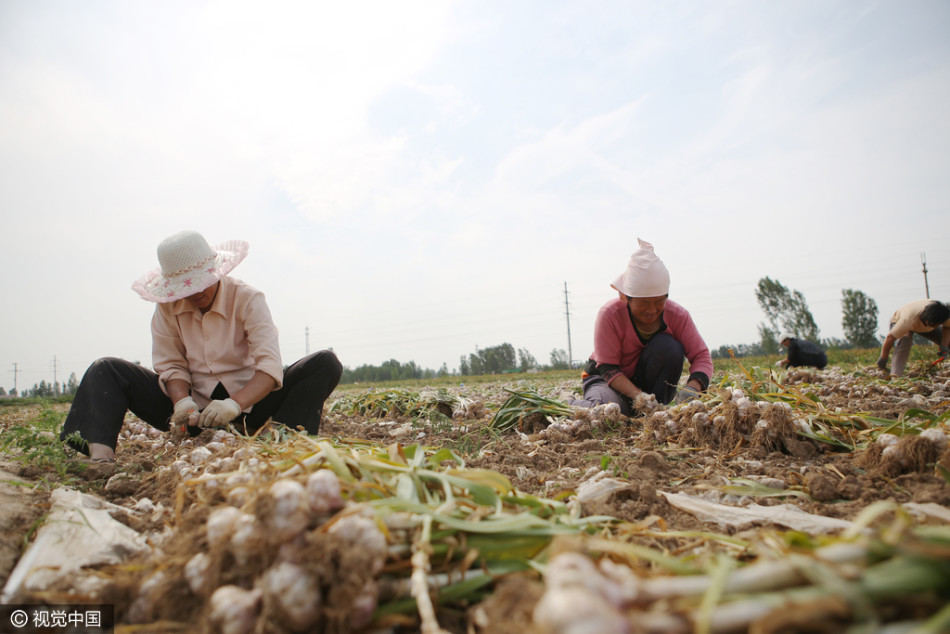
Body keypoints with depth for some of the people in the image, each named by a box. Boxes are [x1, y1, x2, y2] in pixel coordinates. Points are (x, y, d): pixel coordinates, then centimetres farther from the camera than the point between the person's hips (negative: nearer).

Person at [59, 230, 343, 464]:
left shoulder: (247, 299, -9)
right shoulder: (168, 306, 2)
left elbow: (269, 365, -21)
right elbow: (171, 365, 0)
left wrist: (235, 404, -38)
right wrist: (181, 401, -23)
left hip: (246, 401, -3)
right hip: (193, 410, 3)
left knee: (326, 363, -25)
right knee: (106, 369, -7)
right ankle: (101, 456, -31)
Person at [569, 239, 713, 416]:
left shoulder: (677, 315, -14)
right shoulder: (610, 314, -23)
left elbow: (702, 356, -15)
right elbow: (608, 368, -23)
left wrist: (691, 388, -37)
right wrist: (637, 395, -39)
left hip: (648, 378, 3)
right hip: (608, 379, -3)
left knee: (668, 346, -25)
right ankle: (572, 405, -3)